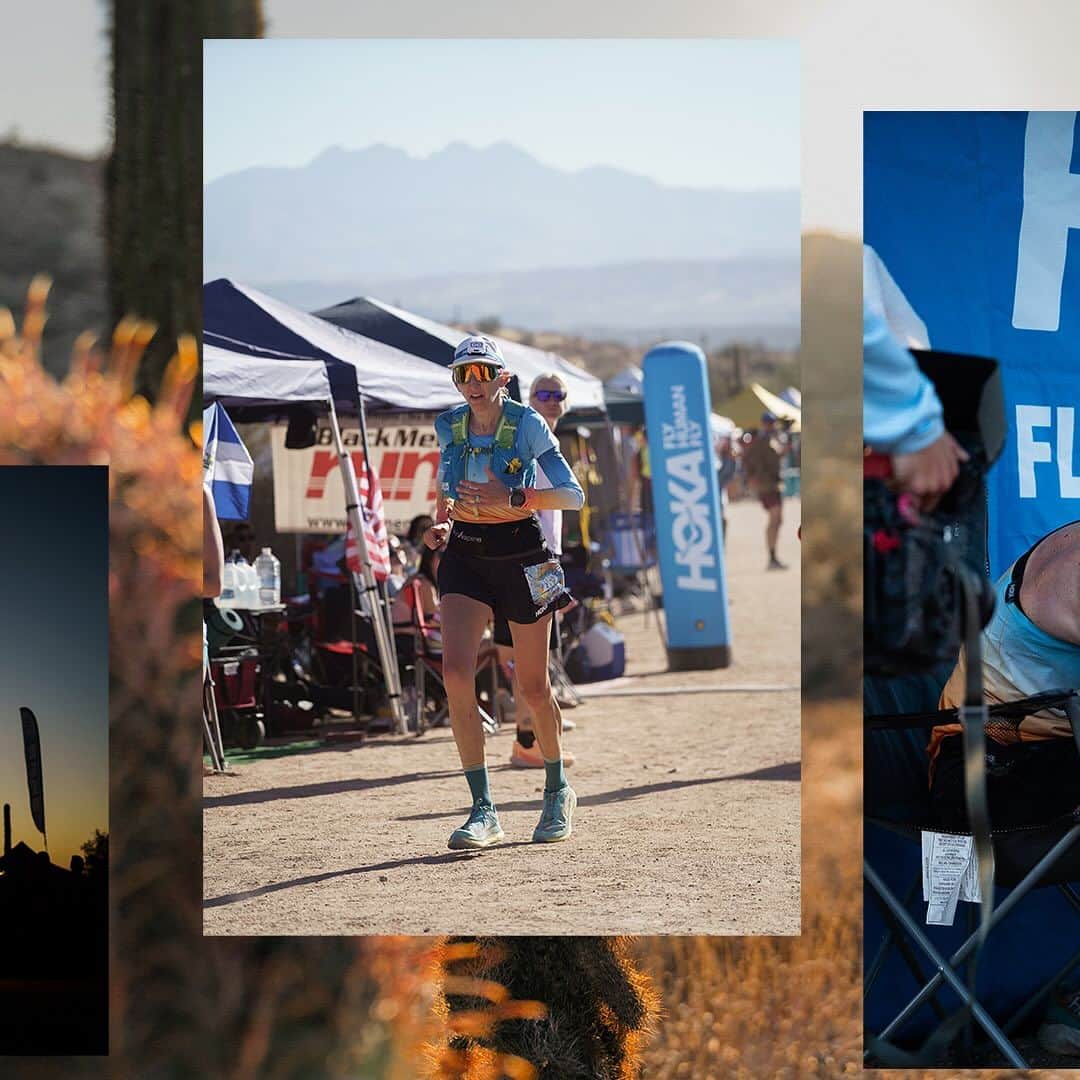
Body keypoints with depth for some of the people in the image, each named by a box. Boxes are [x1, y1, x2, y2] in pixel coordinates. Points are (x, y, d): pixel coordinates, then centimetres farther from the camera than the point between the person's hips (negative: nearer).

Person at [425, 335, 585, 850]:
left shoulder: (526, 424, -12)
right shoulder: (447, 426, 2)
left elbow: (573, 495, -18)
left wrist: (511, 498, -30)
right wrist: (442, 523, 0)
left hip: (521, 553, -3)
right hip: (465, 553, 3)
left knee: (532, 687, 7)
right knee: (456, 672, -18)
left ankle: (558, 790, 34)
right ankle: (483, 810, -13)